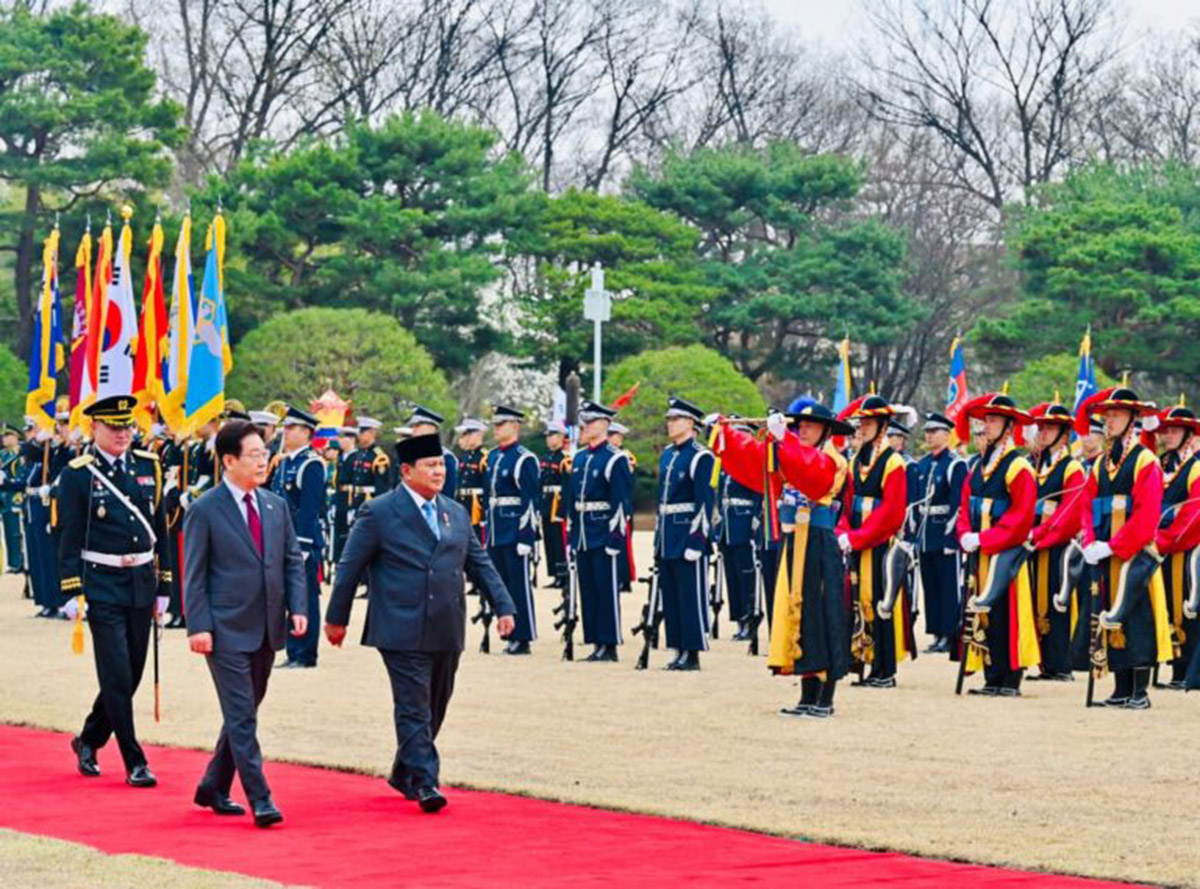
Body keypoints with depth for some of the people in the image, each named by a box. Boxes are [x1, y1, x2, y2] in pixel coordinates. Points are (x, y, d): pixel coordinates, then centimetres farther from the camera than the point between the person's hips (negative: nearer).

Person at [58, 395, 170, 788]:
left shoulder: (148, 467, 8)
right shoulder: (78, 475, -6)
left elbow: (160, 530, 13)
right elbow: (69, 538, -6)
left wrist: (163, 586, 11)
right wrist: (73, 592, -12)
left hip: (141, 585, 5)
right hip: (102, 586, -5)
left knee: (133, 673, 12)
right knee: (117, 677, -6)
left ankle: (89, 740, 32)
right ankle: (135, 763, -1)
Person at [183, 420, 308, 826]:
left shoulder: (276, 506, 11)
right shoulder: (204, 510, -6)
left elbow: (293, 561, 13)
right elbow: (194, 574, -6)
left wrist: (297, 607, -1)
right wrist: (198, 626, -14)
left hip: (266, 630, 6)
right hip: (226, 630, -6)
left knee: (243, 713, 13)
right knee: (242, 717, -8)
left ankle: (213, 788, 27)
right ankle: (260, 800, -9)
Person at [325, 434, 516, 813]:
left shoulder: (456, 514, 14)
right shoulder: (379, 514, -4)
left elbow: (480, 563, 18)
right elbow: (350, 567, 0)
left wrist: (503, 606, 9)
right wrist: (336, 618, 2)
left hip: (447, 634, 6)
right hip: (403, 633, -6)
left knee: (435, 707, 13)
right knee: (414, 708, -9)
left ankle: (403, 773, 28)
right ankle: (425, 782, -10)